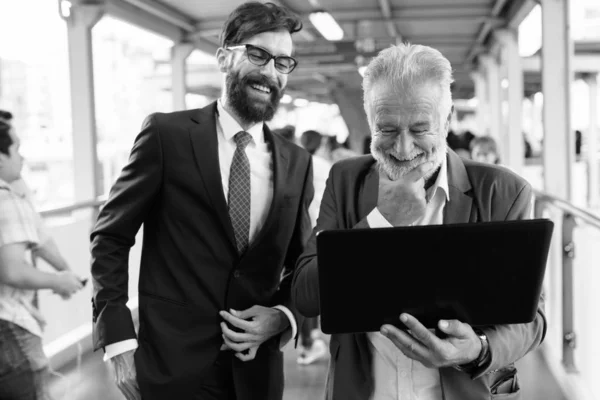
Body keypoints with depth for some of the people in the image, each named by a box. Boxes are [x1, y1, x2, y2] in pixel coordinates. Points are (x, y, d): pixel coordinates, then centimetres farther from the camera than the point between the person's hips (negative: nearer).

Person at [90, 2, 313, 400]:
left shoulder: (297, 162, 3)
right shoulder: (168, 134, -7)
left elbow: (303, 266, 11)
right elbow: (110, 237, -4)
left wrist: (283, 317, -7)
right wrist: (119, 339, -10)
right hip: (174, 366, -3)